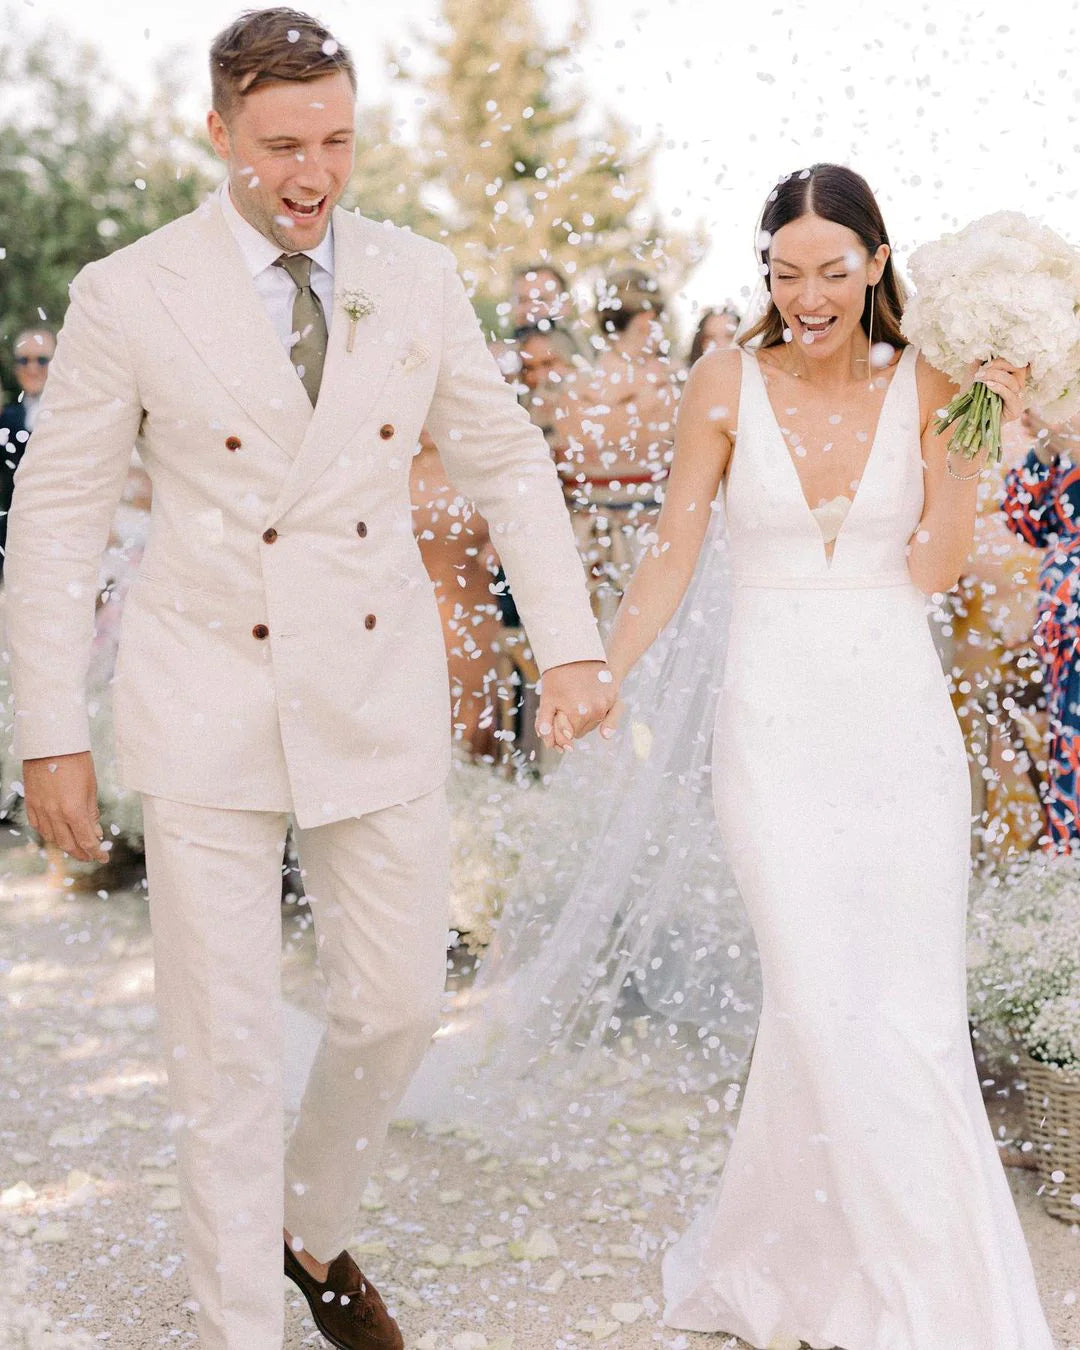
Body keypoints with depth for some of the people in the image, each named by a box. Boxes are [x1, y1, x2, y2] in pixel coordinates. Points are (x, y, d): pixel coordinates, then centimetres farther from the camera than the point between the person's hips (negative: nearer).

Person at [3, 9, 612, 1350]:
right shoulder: (129, 295, -7)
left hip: (381, 709, 3)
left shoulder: (418, 279, 2)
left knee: (394, 1009, 12)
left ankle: (312, 1230, 41)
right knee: (225, 1047, 3)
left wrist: (570, 644, 0)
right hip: (207, 712, -3)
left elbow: (506, 462, 10)